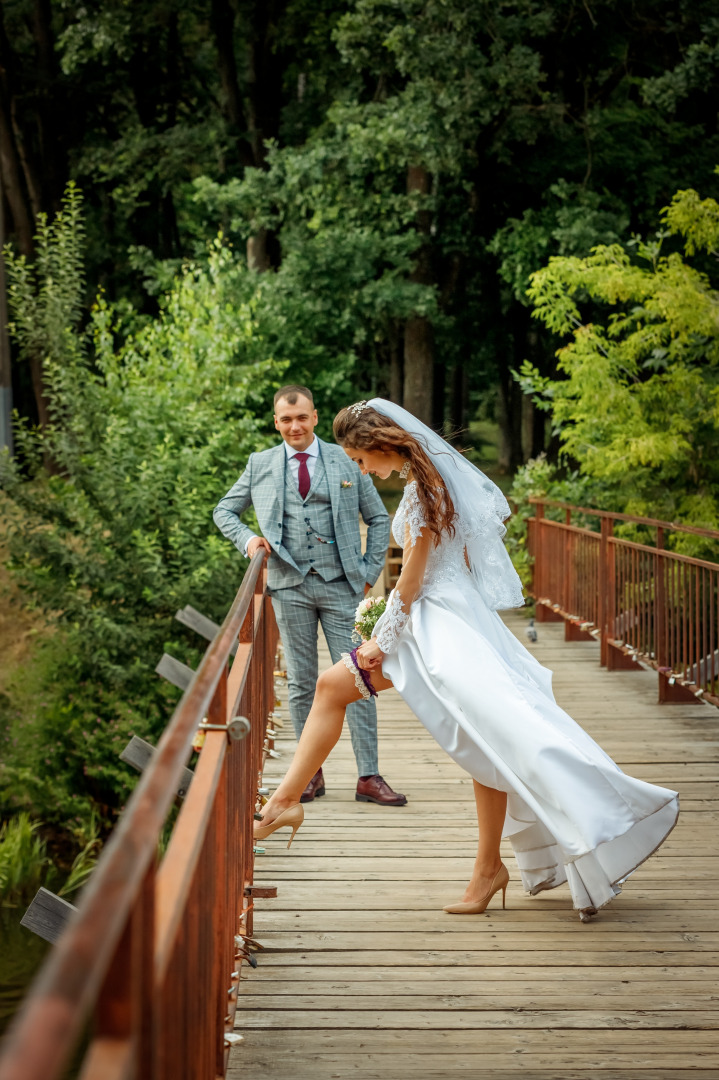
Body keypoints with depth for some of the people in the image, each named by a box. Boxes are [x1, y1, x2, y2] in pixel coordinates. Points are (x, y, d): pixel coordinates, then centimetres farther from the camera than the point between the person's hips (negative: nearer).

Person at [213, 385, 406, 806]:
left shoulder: (346, 461, 7)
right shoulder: (261, 465, 10)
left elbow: (379, 519, 12)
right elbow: (225, 510, 18)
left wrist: (370, 572, 3)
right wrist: (247, 538, -1)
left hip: (340, 585, -1)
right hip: (291, 586, 1)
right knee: (301, 683, 5)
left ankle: (369, 777, -2)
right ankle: (311, 772, 13)